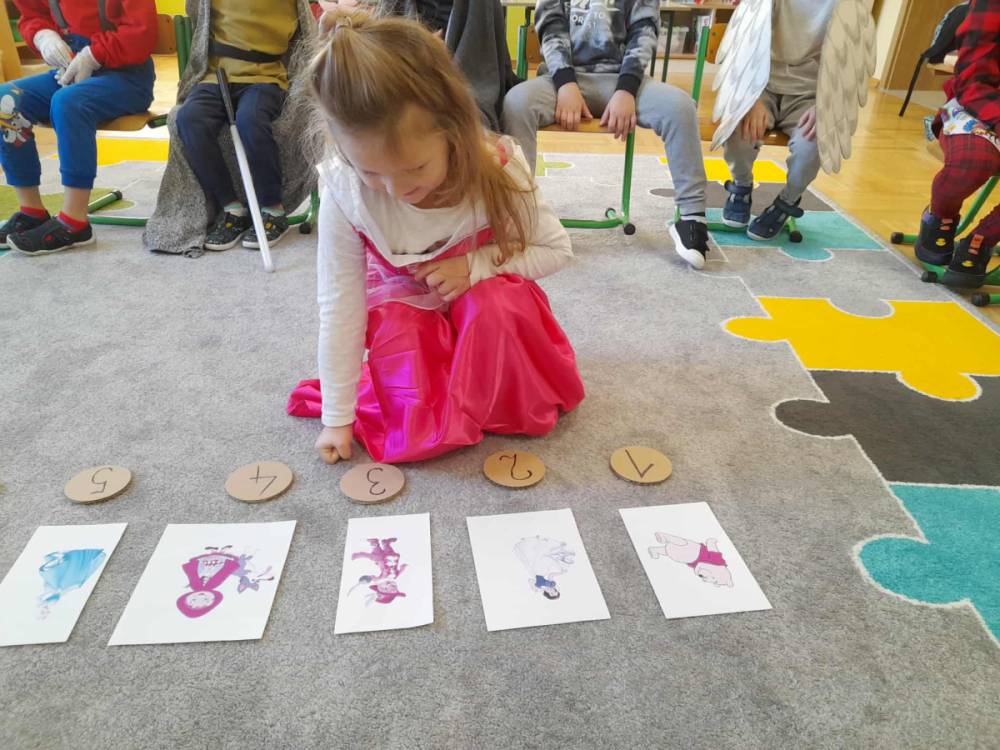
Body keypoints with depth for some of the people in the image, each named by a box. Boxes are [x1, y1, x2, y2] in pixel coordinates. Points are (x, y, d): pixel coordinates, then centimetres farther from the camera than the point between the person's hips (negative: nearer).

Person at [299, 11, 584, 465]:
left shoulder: (497, 171, -28)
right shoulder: (343, 193, -28)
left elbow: (556, 249, -13)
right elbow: (339, 309, -21)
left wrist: (476, 265, -30)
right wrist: (337, 418, -15)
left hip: (485, 305, 1)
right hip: (403, 310, 0)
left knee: (496, 304, -35)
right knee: (419, 437, -20)